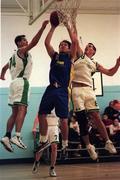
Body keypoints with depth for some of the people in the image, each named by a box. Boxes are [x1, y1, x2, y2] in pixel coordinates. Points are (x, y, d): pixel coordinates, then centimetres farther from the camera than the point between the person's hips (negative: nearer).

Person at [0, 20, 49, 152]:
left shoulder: (14, 55, 26)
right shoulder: (22, 51, 0)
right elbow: (34, 43, -18)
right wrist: (43, 27, -22)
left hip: (15, 82, 9)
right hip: (21, 82, -9)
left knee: (15, 112, 7)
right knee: (22, 109, -18)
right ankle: (16, 136, -30)